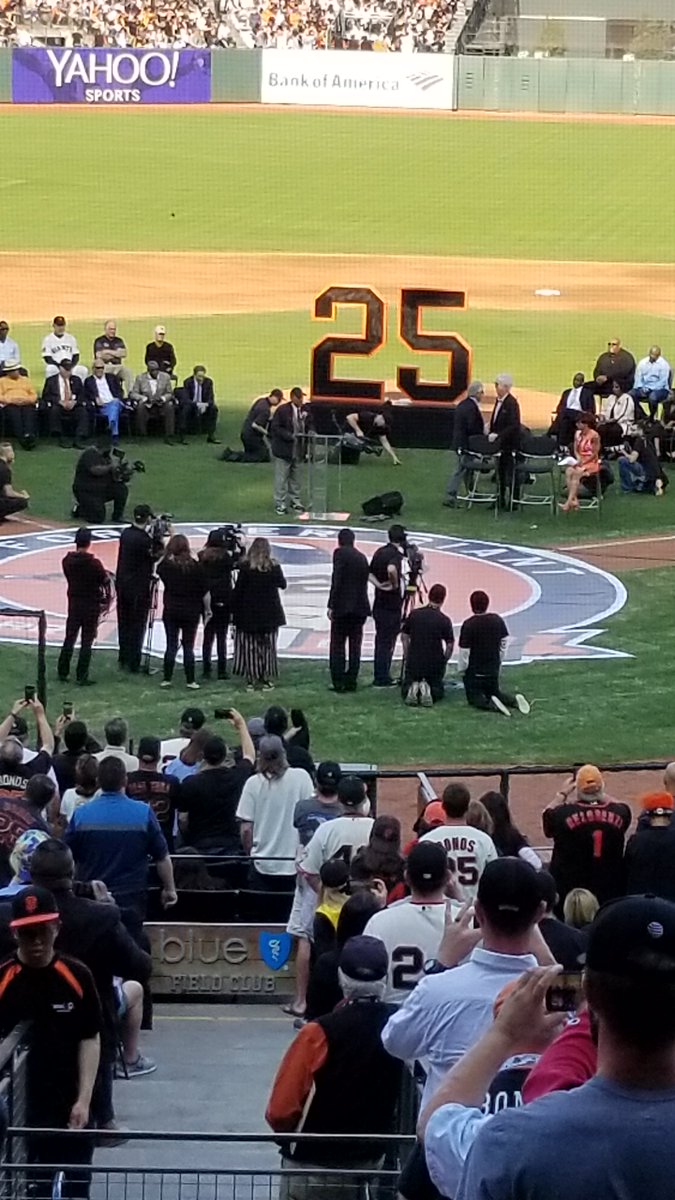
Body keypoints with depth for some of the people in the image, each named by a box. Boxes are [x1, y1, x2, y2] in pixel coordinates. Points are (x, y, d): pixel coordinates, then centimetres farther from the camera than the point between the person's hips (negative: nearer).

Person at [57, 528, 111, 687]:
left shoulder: (67, 561, -5)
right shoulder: (94, 564, -18)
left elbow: (69, 578, 4)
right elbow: (105, 583, -11)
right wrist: (107, 601, 5)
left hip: (73, 603, 4)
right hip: (91, 605, -4)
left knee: (69, 638, 14)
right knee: (86, 642, 3)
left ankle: (62, 672, 19)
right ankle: (82, 677, 5)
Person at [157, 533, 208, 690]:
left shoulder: (165, 565, -5)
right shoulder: (195, 566, -9)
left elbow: (158, 571, 20)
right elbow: (205, 592, -5)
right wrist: (208, 609, 8)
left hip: (170, 611, 1)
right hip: (191, 612, -1)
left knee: (171, 645, 7)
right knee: (188, 646, 5)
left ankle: (167, 679, 7)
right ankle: (190, 681, 5)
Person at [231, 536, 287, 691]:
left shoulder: (245, 567, -9)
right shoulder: (274, 567, -4)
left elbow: (238, 590, -8)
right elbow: (283, 585, 10)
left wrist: (234, 610, 0)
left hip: (249, 613, -1)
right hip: (270, 613, 2)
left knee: (250, 647, 5)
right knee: (267, 646, 9)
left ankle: (251, 679, 4)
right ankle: (266, 679, 8)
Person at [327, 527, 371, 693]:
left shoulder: (340, 553, -7)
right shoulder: (362, 557, 13)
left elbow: (336, 580, -14)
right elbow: (364, 581, 14)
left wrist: (331, 605, -12)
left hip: (343, 605, -6)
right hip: (360, 606, 6)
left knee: (337, 645, 0)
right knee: (355, 645, 9)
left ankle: (338, 682, -3)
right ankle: (351, 681, 10)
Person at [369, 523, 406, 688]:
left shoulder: (380, 552, 9)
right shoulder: (395, 555, -17)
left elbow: (370, 573, 10)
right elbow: (391, 570, -36)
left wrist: (378, 584, -1)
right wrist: (395, 584, -20)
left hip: (379, 604, 8)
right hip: (391, 605, -8)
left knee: (381, 640, 14)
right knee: (387, 641, -2)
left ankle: (379, 676, 18)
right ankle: (382, 678, 1)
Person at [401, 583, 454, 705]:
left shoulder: (413, 614, -2)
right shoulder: (445, 620, -10)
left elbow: (404, 637, 5)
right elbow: (450, 646, -8)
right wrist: (444, 662, 10)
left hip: (413, 663, 1)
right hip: (435, 665, -1)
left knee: (406, 687, 22)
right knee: (438, 690, 20)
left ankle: (411, 687, -14)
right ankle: (430, 690, -16)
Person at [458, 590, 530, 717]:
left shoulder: (468, 624, -21)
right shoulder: (498, 620, -6)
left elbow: (464, 651, -17)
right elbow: (504, 642, 4)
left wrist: (462, 670, -2)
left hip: (474, 672, -5)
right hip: (493, 670, 5)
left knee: (474, 697, 10)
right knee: (495, 691, 25)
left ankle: (491, 703, -21)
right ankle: (514, 699, -4)